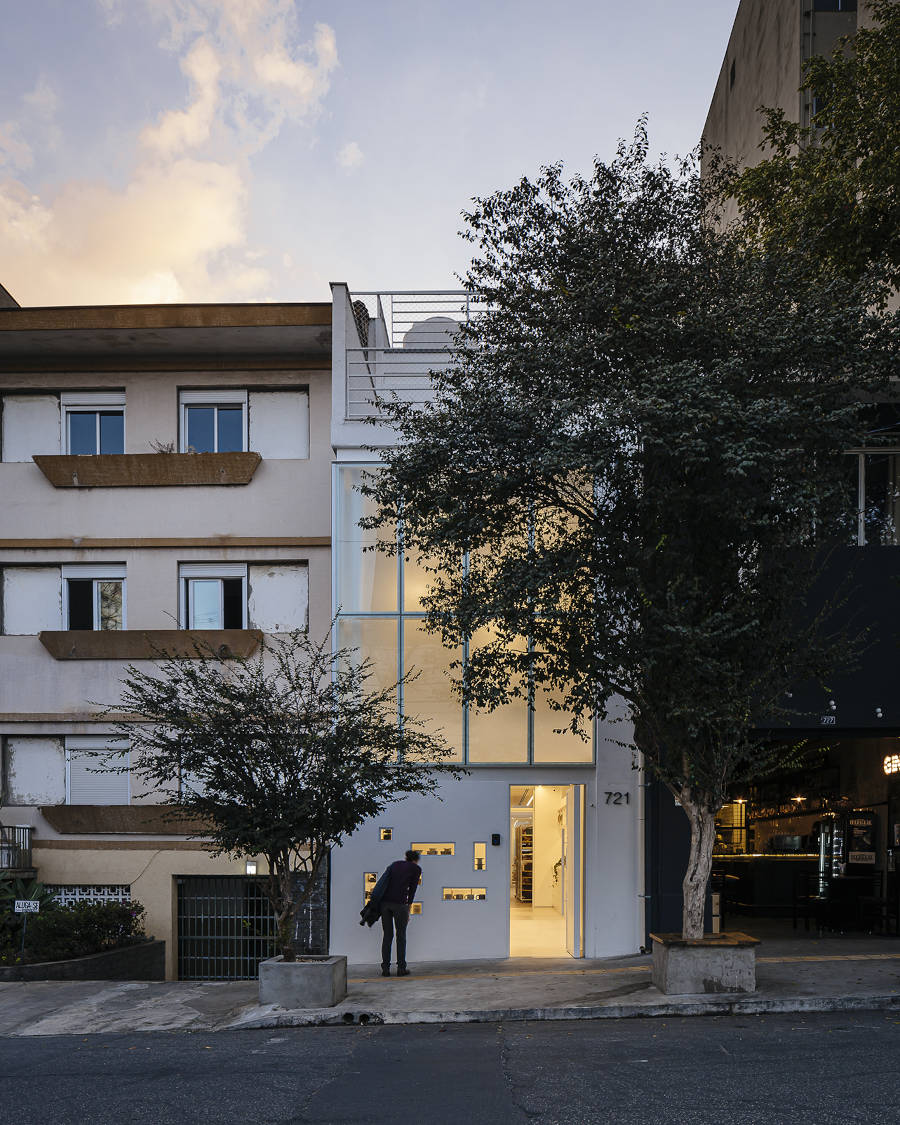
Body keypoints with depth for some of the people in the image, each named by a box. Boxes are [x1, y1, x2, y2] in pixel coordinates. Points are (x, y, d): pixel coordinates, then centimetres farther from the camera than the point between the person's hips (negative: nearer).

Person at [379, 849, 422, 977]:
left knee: (387, 935, 11)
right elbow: (412, 889, 8)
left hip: (384, 901, 4)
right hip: (399, 902, -4)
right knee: (401, 936, 8)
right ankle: (401, 968, 8)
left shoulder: (395, 864, 22)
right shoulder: (416, 869, 11)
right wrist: (408, 910, 12)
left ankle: (385, 968, 9)